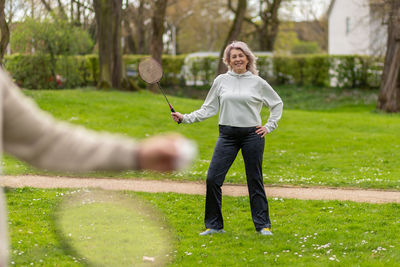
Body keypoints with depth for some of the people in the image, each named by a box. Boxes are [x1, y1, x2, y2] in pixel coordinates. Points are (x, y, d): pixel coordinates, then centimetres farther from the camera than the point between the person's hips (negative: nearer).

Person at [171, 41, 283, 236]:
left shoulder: (257, 82, 4)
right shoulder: (221, 81, 7)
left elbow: (277, 103, 15)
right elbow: (208, 109, 9)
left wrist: (270, 126, 6)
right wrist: (185, 118, 0)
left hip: (252, 136, -1)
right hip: (227, 135, 2)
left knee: (255, 181, 3)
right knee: (212, 179, -6)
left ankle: (263, 225, 14)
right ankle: (214, 225, 6)